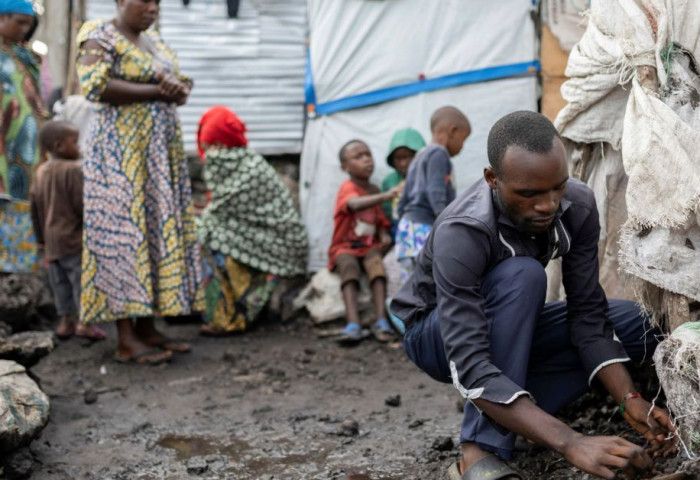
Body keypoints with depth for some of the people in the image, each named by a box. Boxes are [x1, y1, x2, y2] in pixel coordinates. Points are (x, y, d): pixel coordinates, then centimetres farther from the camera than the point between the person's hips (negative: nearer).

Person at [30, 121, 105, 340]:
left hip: (52, 240, 8)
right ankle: (85, 322, -3)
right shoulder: (73, 170, -14)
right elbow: (82, 204, -17)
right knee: (82, 281, -4)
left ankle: (65, 321, 17)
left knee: (59, 281, 13)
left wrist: (41, 238, 22)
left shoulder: (41, 171, 11)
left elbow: (35, 207, 15)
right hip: (74, 239, -8)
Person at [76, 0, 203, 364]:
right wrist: (156, 91, -15)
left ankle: (147, 328, 8)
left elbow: (181, 83, 16)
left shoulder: (154, 41, 18)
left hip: (161, 149, 8)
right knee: (123, 230, -9)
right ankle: (126, 339, -8)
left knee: (160, 231, 4)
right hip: (121, 148, -8)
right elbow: (95, 87, -19)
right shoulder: (100, 37, -5)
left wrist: (178, 88, -9)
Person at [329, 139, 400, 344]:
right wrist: (384, 196, -46)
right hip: (345, 247, -4)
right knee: (349, 265, -36)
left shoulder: (373, 190, 13)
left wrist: (384, 235, -7)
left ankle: (381, 321, -40)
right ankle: (353, 325, -47)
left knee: (376, 261, -30)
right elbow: (356, 204, -32)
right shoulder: (348, 187, -8)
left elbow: (380, 220, 17)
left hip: (370, 245, 4)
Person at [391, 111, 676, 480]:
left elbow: (586, 314, -15)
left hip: (509, 330, 6)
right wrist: (570, 443, -50)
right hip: (436, 336, -6)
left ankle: (502, 417, -14)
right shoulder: (460, 234, -37)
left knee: (634, 324, -12)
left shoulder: (578, 205, -20)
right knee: (522, 277, -35)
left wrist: (629, 400, -29)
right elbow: (471, 367, -43)